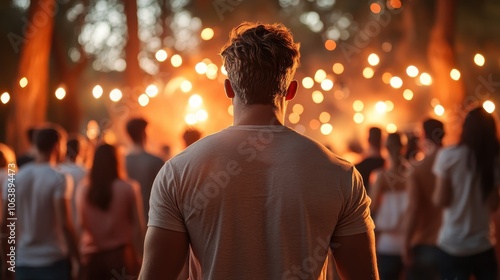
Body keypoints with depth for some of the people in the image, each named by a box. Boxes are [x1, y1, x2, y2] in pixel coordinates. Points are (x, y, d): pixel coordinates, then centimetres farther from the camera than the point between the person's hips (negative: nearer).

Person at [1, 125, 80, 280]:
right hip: (53, 261, -5)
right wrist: (76, 259, -11)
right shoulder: (59, 179, -11)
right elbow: (65, 224, -18)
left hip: (23, 262, 5)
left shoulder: (16, 178, 4)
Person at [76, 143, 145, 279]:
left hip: (92, 257, 2)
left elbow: (81, 224, 3)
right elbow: (137, 226, -5)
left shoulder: (83, 190, -4)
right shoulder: (128, 189, -9)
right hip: (120, 255, -2)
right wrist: (138, 255, 3)